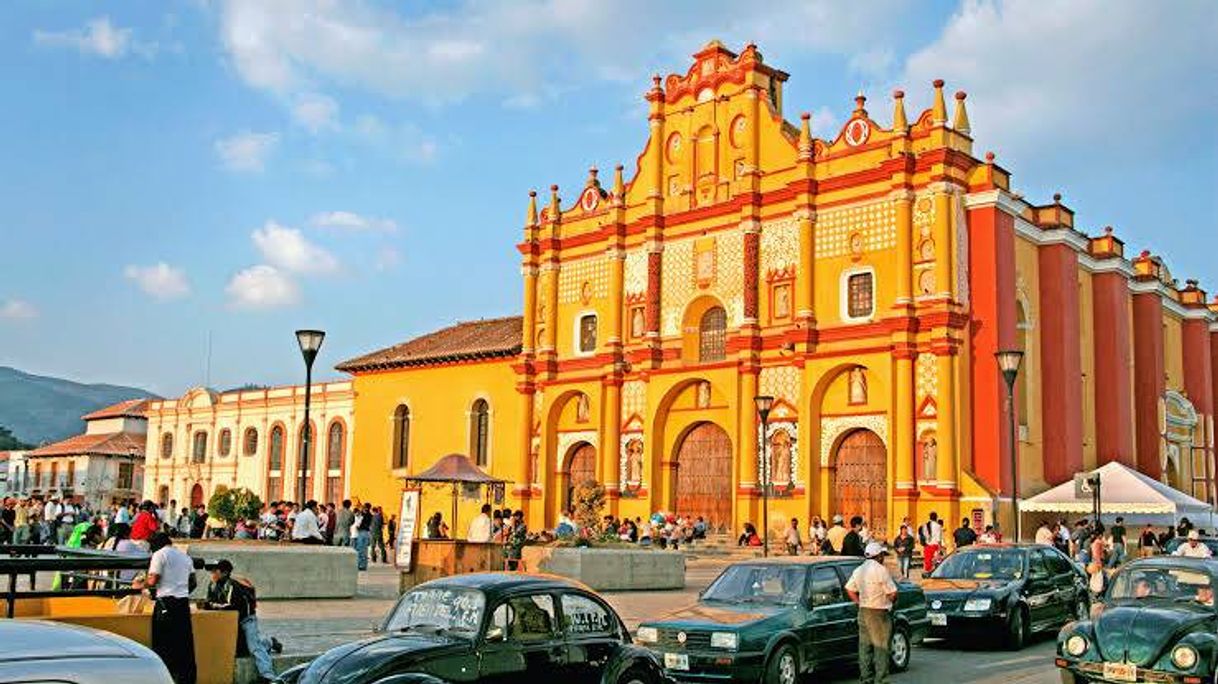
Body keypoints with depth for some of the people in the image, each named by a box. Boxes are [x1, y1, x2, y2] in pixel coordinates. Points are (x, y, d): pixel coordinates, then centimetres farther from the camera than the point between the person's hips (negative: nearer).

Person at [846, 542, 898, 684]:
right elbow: (892, 593, -14)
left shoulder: (859, 570, 9)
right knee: (881, 647, -2)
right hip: (879, 613, -7)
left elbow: (849, 589, 11)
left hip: (863, 612, 7)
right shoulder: (881, 570, -14)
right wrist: (891, 602, 6)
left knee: (865, 646, 11)